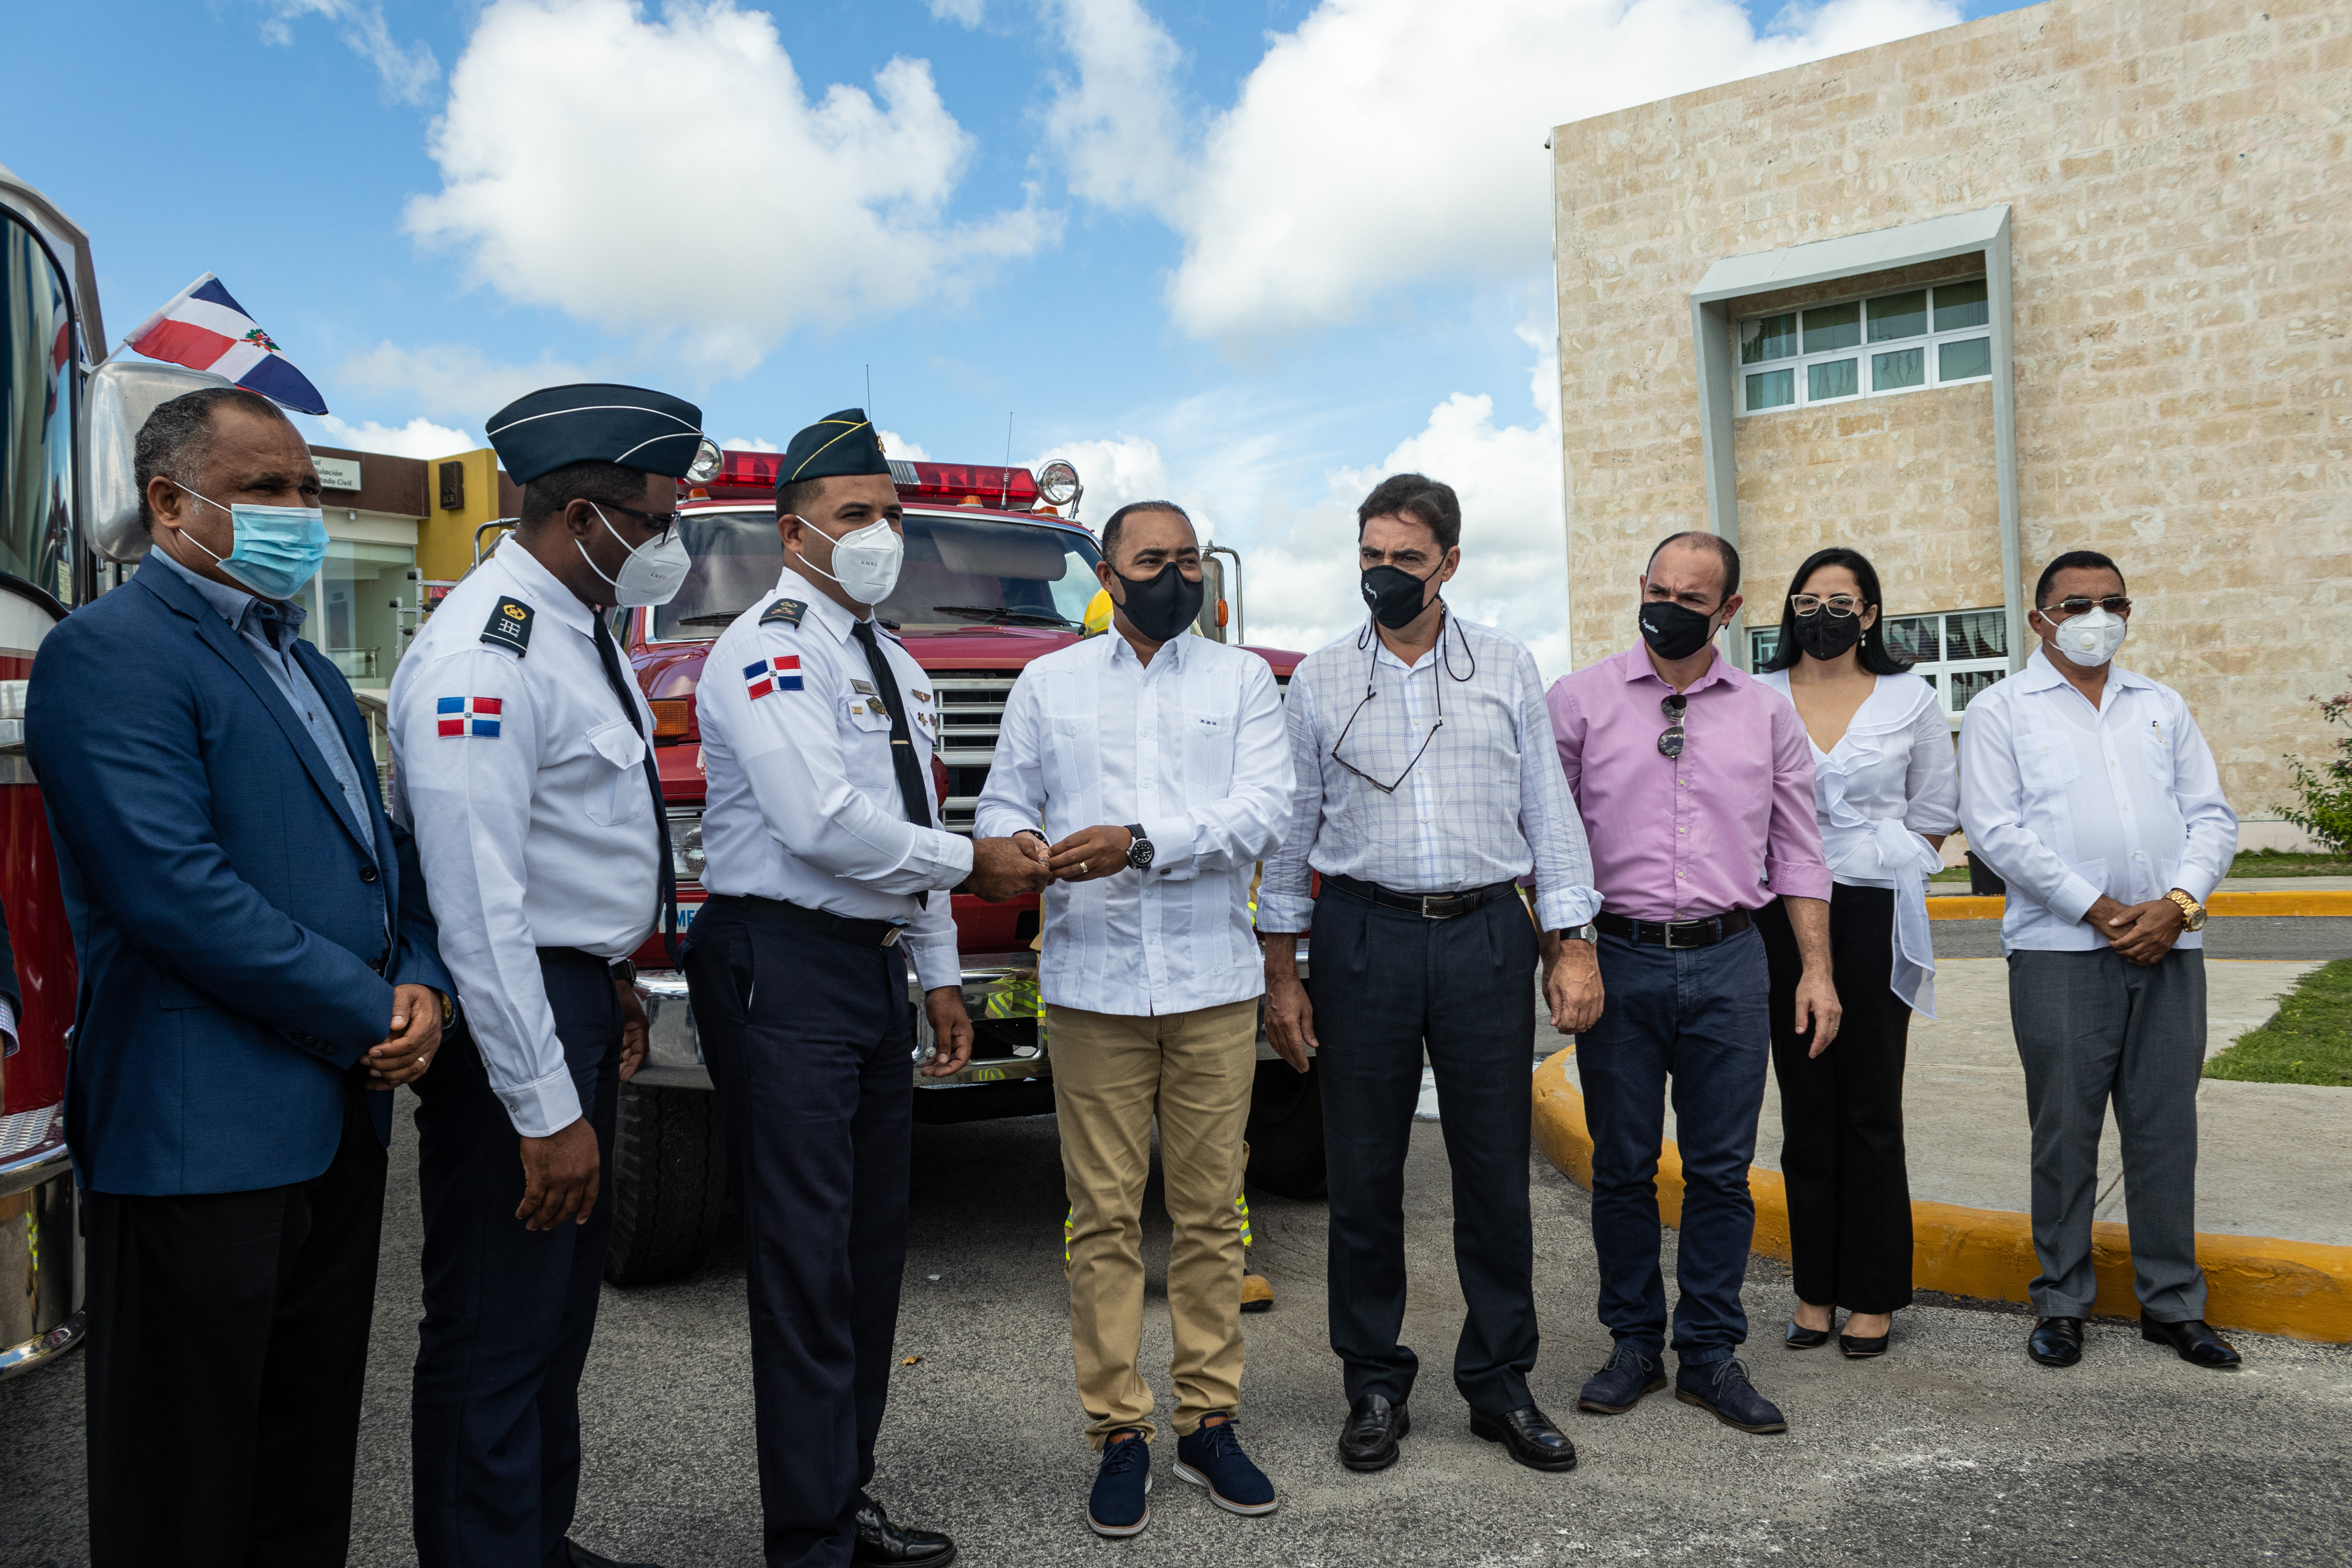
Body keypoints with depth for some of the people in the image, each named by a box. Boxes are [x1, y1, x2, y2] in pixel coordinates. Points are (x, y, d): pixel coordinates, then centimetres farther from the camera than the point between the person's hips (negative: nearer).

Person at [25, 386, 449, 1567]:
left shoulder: (306, 667, 17)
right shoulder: (109, 652, -11)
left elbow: (379, 848, 19)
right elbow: (174, 891, -21)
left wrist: (421, 985, -1)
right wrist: (368, 1017, -14)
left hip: (342, 1116, 8)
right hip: (200, 1132, -8)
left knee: (311, 1441, 18)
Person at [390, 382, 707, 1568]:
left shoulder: (577, 629, 10)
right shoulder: (486, 652, -22)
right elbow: (476, 902, -26)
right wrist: (545, 1110, -25)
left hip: (576, 997, 11)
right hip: (510, 1017, -11)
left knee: (563, 1305, 21)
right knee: (495, 1336, 1)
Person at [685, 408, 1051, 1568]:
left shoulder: (896, 668, 19)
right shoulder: (769, 648, -11)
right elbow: (822, 821, -22)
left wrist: (939, 976, 18)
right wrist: (970, 864, -12)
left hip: (874, 967, 9)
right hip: (785, 968, -9)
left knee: (873, 1246, 14)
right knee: (807, 1260, -5)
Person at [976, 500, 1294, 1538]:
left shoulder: (1242, 680, 9)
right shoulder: (1048, 684, 13)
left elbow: (1265, 811, -5)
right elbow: (1005, 802, 10)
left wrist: (1140, 844, -18)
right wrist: (1017, 845, -14)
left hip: (1215, 985, 0)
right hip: (1092, 985, 0)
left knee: (1211, 1211, 6)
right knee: (1104, 1218, 2)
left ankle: (1209, 1421, 18)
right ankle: (1119, 1433, 13)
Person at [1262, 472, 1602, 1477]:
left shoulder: (1506, 668, 8)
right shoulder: (1320, 681, 7)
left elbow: (1548, 808, 8)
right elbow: (1292, 827, 8)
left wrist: (1575, 945, 1)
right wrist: (1281, 971, 4)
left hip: (1486, 934, 0)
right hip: (1363, 935, 0)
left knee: (1495, 1169, 5)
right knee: (1363, 1174, 5)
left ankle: (1500, 1384, 20)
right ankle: (1375, 1385, 20)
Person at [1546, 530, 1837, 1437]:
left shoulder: (1768, 714, 9)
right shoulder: (1581, 699, 3)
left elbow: (1798, 852, 12)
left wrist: (1817, 968, 6)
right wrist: (1557, 952, -4)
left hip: (1729, 962, 1)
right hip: (1618, 957, -1)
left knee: (1722, 1170, 5)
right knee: (1622, 1167, 7)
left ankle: (1710, 1354, 18)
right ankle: (1635, 1345, 21)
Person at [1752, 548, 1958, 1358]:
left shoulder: (1913, 701, 6)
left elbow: (1934, 813, 11)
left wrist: (1891, 875, 4)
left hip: (1875, 917, -1)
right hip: (1782, 918, 1)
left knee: (1871, 1107, 1)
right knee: (1805, 1103, 6)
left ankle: (1873, 1296, 12)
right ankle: (1815, 1288, 16)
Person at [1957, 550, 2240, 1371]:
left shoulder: (2163, 706, 17)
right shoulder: (2002, 709, 4)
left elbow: (2212, 816, 12)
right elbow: (1995, 829, -6)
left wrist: (2178, 903, -6)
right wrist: (2097, 908, -11)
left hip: (2169, 947, 4)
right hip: (2061, 950, -3)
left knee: (2167, 1129, 7)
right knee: (2065, 1132, 1)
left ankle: (2173, 1302, 18)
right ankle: (2062, 1302, 13)